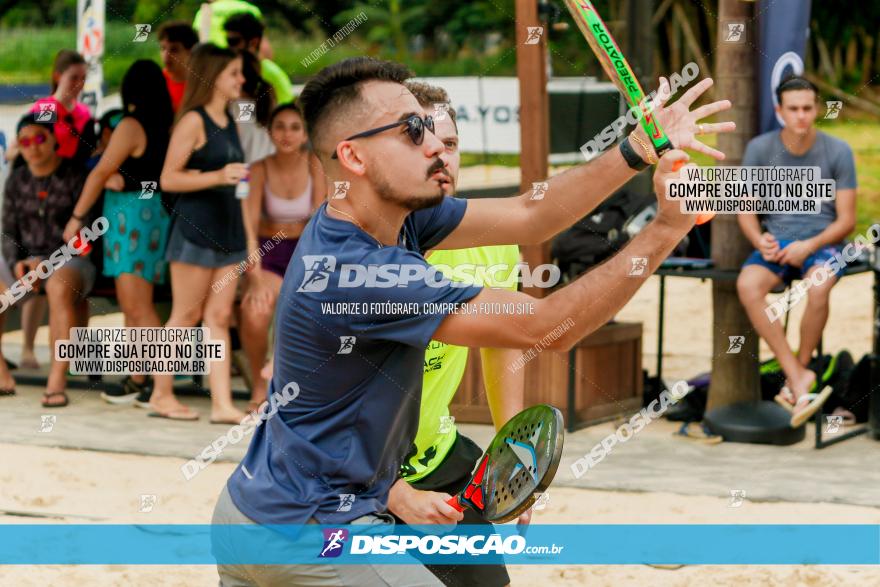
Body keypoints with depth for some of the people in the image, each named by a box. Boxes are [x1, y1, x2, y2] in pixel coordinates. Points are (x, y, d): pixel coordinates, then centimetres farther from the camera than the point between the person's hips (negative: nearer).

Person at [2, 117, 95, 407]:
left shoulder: (76, 175, -4)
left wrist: (45, 264, -15)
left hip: (74, 262, -6)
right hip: (31, 262, 6)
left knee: (60, 286, -38)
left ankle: (56, 383, -44)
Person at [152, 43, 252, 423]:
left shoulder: (229, 121, 14)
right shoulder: (193, 121, -10)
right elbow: (168, 179, -14)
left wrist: (248, 234, 20)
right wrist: (218, 177, -23)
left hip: (228, 227, 7)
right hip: (195, 226, -7)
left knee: (219, 317, 3)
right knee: (187, 315, 0)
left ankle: (222, 404, 0)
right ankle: (161, 395, 12)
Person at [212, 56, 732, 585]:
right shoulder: (352, 272, -28)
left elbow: (528, 216, -2)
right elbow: (546, 328, -27)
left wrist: (640, 150, -13)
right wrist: (667, 228, -26)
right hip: (313, 527, -9)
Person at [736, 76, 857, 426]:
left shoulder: (837, 152, -3)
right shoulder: (759, 149, 0)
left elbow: (847, 220, -2)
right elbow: (745, 211, 5)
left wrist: (809, 246, -18)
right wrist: (759, 240, -16)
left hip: (822, 243, -2)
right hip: (775, 243, 2)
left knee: (818, 288, -37)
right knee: (747, 285, -32)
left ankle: (797, 376, -16)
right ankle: (800, 379, -30)